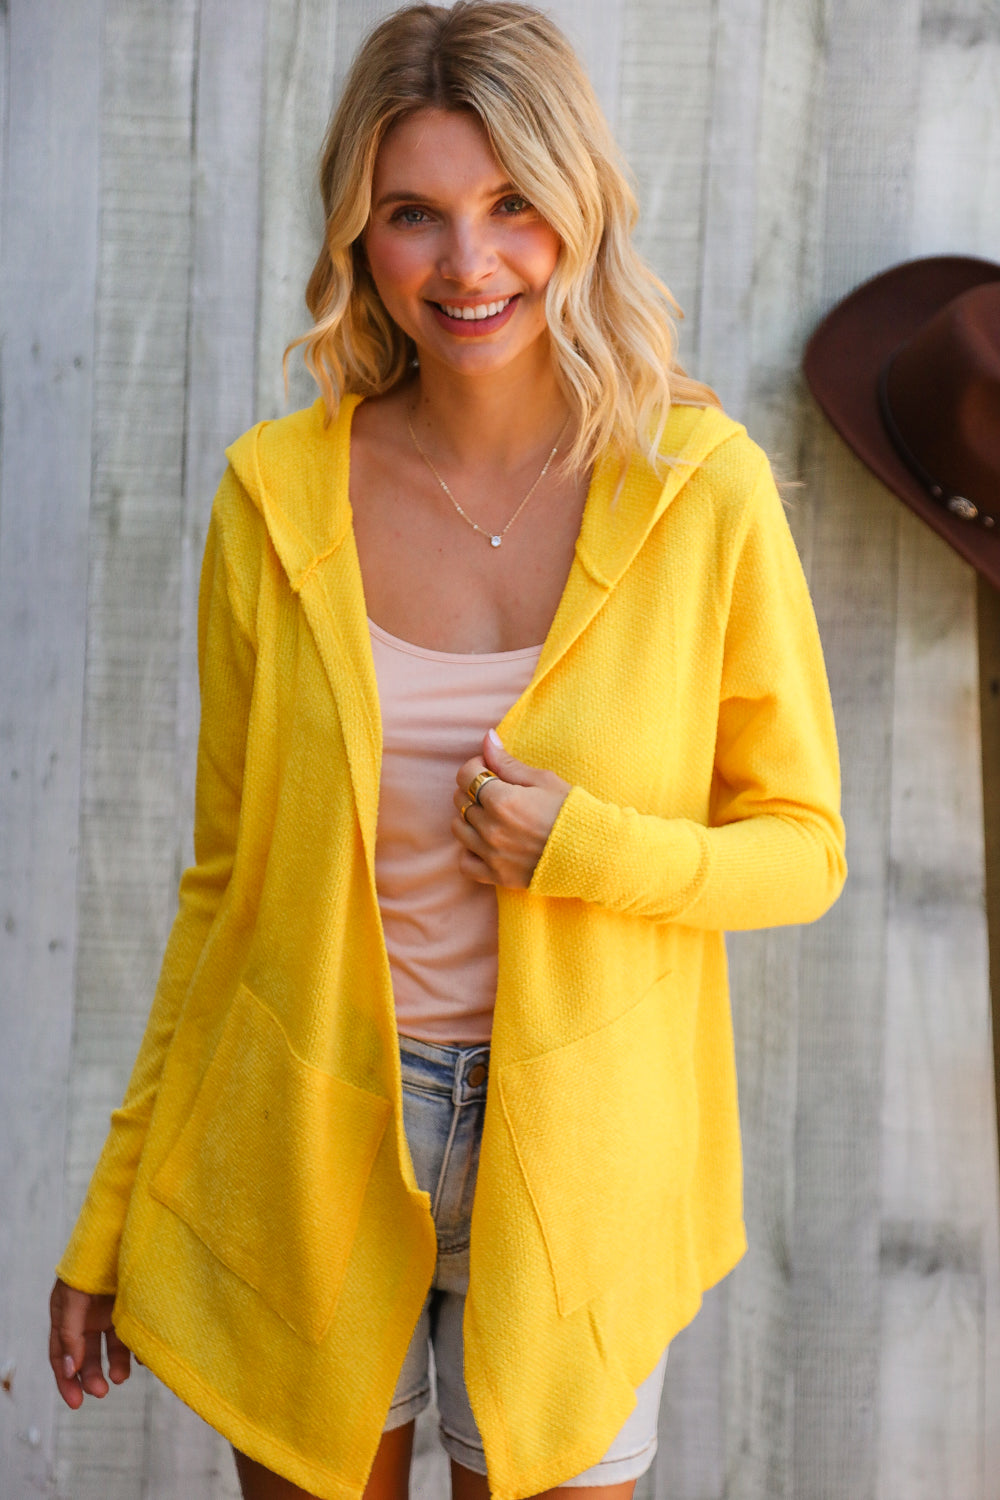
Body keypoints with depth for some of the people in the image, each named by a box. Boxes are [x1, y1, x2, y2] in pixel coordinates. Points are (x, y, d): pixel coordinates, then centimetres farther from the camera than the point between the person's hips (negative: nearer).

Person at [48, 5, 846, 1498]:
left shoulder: (702, 493, -10)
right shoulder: (279, 496, -5)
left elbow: (803, 846, 0)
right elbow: (225, 880, 2)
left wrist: (588, 849, -20)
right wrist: (109, 1223, 5)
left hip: (571, 1164, -1)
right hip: (304, 1149, 1)